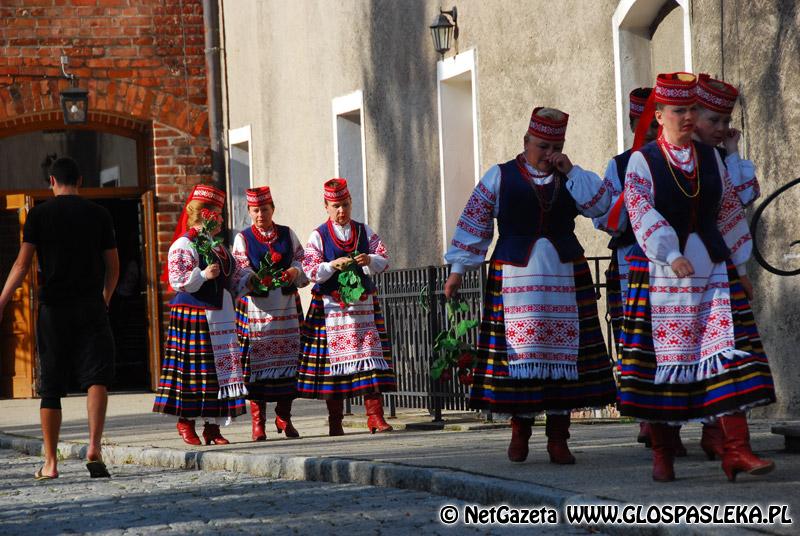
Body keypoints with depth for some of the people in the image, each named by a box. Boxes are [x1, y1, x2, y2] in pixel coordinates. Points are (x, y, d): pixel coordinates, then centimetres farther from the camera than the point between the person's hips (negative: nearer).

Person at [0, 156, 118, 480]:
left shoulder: (39, 214, 1)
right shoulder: (99, 215, 5)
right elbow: (113, 267, 9)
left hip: (53, 309, 0)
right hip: (91, 308, 0)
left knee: (51, 388, 8)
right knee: (97, 377, -4)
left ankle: (50, 463, 11)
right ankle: (94, 447, -26)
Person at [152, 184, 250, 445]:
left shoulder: (219, 247, 19)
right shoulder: (183, 245, -8)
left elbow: (234, 277, 28)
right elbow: (177, 279, -18)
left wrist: (249, 280, 10)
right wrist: (203, 275, -26)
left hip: (220, 315, 8)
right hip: (192, 316, -8)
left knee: (221, 367, 4)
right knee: (193, 366, -6)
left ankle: (212, 426, 8)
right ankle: (185, 422, 5)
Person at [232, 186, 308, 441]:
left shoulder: (287, 234, 13)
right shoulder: (243, 238, 5)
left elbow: (302, 260, 13)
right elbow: (240, 272, -3)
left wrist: (295, 270, -10)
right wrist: (255, 279, -23)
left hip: (287, 307, 3)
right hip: (256, 308, -3)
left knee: (288, 360, 1)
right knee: (257, 362, -6)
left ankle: (284, 417, 14)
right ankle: (258, 422, -2)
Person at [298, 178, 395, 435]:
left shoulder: (364, 231, 10)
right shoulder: (318, 236, 3)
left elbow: (384, 260, 5)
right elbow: (310, 271, -5)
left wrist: (370, 260, -15)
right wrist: (333, 265, -20)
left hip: (364, 304, 2)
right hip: (331, 306, -2)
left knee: (370, 354, -6)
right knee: (335, 358, -1)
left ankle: (375, 416, -5)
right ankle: (335, 421, 6)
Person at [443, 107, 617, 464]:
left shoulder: (572, 179, 13)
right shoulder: (500, 177, 5)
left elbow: (601, 205, -2)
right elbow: (473, 223, 6)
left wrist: (570, 172, -7)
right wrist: (458, 268, 4)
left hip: (565, 277, 2)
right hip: (514, 279, -2)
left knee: (562, 351, -2)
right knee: (519, 351, -5)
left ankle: (558, 437, 1)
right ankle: (520, 430, 8)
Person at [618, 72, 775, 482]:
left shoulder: (710, 158, 12)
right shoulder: (642, 161, -1)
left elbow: (729, 213, 17)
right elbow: (642, 213, -12)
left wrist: (740, 267, 15)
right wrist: (672, 257, -23)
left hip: (714, 271, 3)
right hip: (660, 275, -3)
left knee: (728, 353, -9)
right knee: (665, 358, 1)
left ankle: (736, 449, -13)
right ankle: (663, 455, 11)